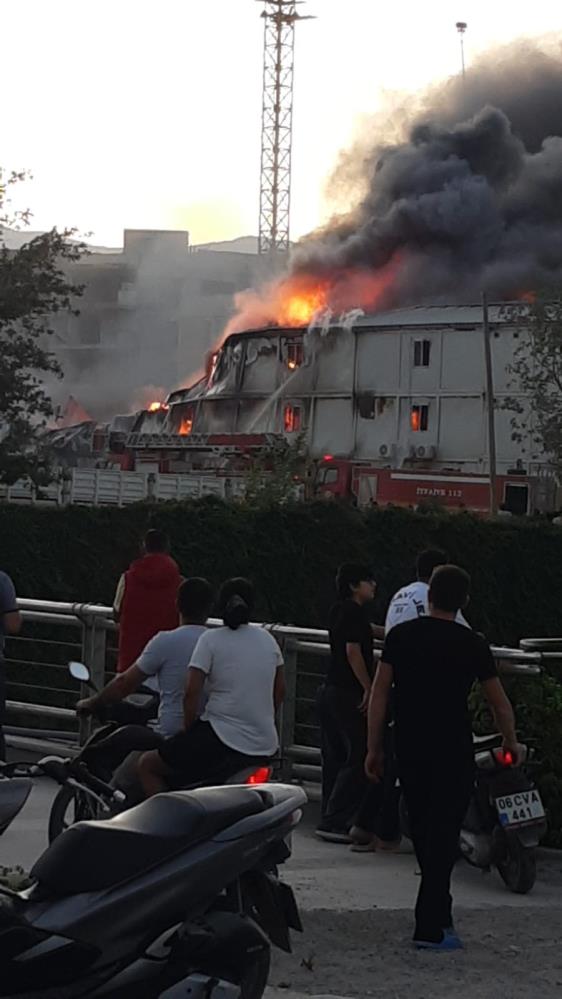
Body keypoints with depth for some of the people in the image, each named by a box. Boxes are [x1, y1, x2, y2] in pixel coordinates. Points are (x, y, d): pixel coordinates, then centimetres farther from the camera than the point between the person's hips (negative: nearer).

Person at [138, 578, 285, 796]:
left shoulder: (211, 640, -6)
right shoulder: (268, 640, 9)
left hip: (224, 739, -6)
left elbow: (192, 692, -11)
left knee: (147, 766, 5)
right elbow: (280, 691, 16)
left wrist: (189, 729, 3)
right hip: (265, 746, 6)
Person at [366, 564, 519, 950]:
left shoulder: (401, 636, 1)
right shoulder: (472, 645, -5)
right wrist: (511, 743, 19)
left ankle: (439, 913, 27)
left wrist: (374, 748, 7)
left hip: (409, 751, 4)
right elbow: (500, 703, 2)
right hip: (454, 754, -3)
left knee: (423, 833, 15)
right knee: (444, 835, -2)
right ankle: (430, 927, -7)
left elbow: (379, 694, 0)